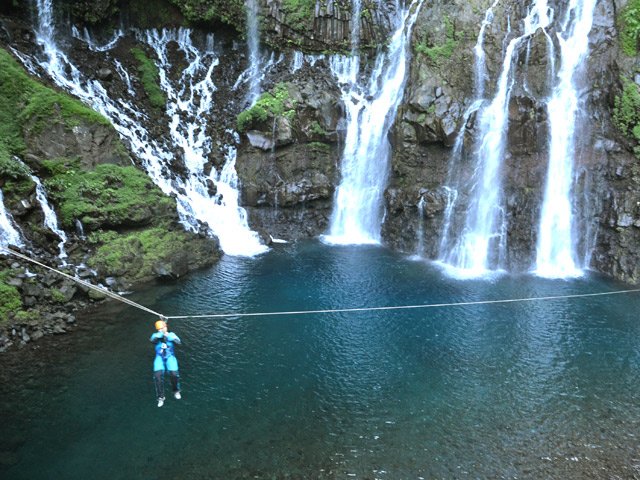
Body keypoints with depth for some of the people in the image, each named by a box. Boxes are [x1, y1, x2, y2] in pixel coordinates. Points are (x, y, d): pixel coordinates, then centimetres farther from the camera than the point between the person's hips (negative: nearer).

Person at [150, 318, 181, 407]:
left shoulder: (171, 334, 10)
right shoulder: (156, 335, 9)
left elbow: (178, 342, -8)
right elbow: (152, 340, -16)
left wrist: (168, 336, -15)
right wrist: (161, 333, -24)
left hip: (170, 357, 0)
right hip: (159, 357, 0)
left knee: (174, 373, -23)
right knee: (158, 374, -25)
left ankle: (176, 391, 7)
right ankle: (160, 397, -11)